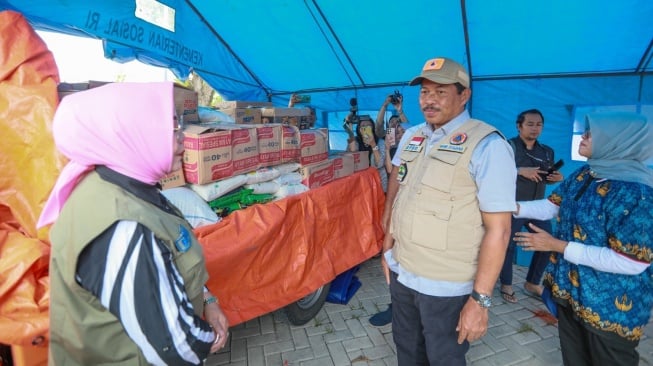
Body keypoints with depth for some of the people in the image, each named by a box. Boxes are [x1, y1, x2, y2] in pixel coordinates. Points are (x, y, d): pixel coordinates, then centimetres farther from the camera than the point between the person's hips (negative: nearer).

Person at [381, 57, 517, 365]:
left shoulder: (487, 145, -15)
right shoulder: (410, 137, 5)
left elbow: (498, 229, -18)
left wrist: (480, 299, -18)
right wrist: (388, 246, 13)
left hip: (446, 287, -5)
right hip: (401, 274, 6)